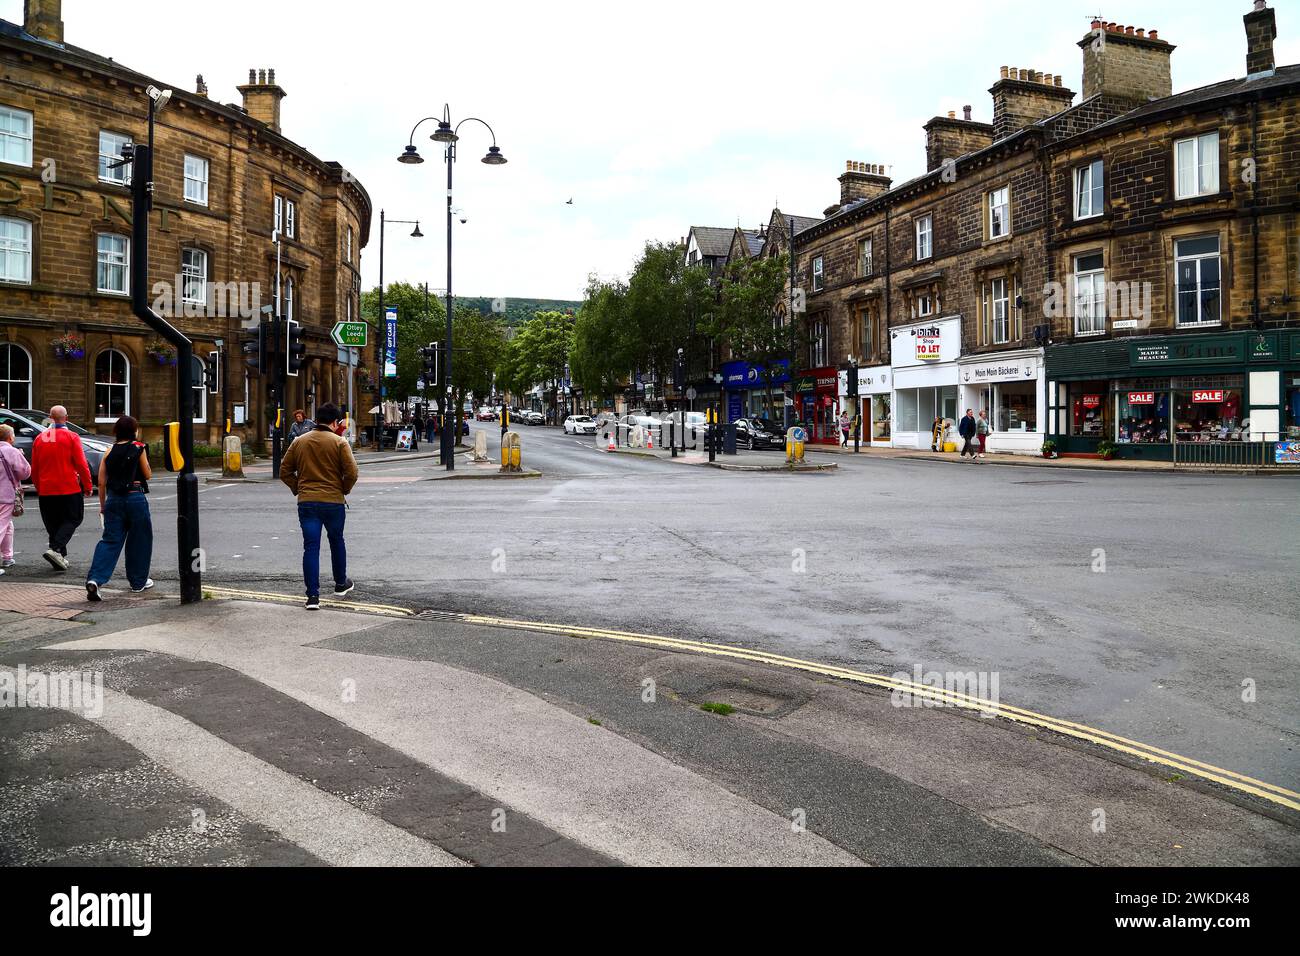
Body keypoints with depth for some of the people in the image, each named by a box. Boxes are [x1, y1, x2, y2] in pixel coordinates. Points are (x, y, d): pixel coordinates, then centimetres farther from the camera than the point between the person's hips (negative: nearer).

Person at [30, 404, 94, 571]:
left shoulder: (40, 438, 7)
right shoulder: (72, 437, -7)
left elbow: (34, 468, 12)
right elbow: (81, 465, -10)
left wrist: (39, 488, 23)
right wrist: (88, 487, -1)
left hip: (46, 490, 5)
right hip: (69, 488, -5)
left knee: (53, 524, 13)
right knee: (72, 520, 4)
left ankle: (61, 557, 13)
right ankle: (55, 549, -16)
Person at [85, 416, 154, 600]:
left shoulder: (109, 451, 6)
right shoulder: (139, 448, -4)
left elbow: (102, 482, 8)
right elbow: (148, 475, 1)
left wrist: (102, 505, 17)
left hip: (113, 498, 4)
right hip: (135, 498, -3)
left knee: (110, 540, 4)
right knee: (139, 540, 11)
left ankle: (95, 579, -14)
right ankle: (138, 581, 19)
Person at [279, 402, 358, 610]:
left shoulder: (299, 442, 7)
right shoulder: (339, 442, -5)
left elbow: (285, 472, 9)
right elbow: (351, 472, -12)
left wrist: (297, 488, 16)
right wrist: (344, 490, 4)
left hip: (306, 502, 2)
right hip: (334, 502, -2)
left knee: (311, 548, 1)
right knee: (336, 542, 19)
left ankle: (312, 596, -5)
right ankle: (341, 584, 34)